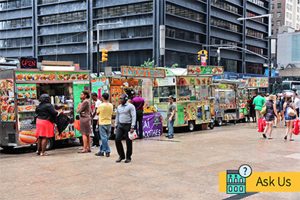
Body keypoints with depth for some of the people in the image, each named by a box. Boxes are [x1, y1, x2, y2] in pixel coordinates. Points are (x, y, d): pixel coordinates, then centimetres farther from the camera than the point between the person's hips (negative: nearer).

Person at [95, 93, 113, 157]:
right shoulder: (111, 105, 0)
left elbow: (97, 113, 1)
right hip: (109, 123, 5)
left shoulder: (101, 105, -13)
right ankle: (101, 151, 17)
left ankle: (107, 151, -1)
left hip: (102, 123, -5)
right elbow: (111, 114, 8)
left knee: (104, 138, 1)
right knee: (105, 138, 12)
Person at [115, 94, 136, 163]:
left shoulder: (130, 106, -6)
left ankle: (128, 157, 13)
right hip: (120, 125, 5)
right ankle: (121, 155, 10)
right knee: (117, 140, -4)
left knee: (128, 142, 1)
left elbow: (133, 117, -11)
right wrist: (116, 126, 15)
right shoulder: (119, 107, 13)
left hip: (128, 125, -5)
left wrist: (132, 127, -18)